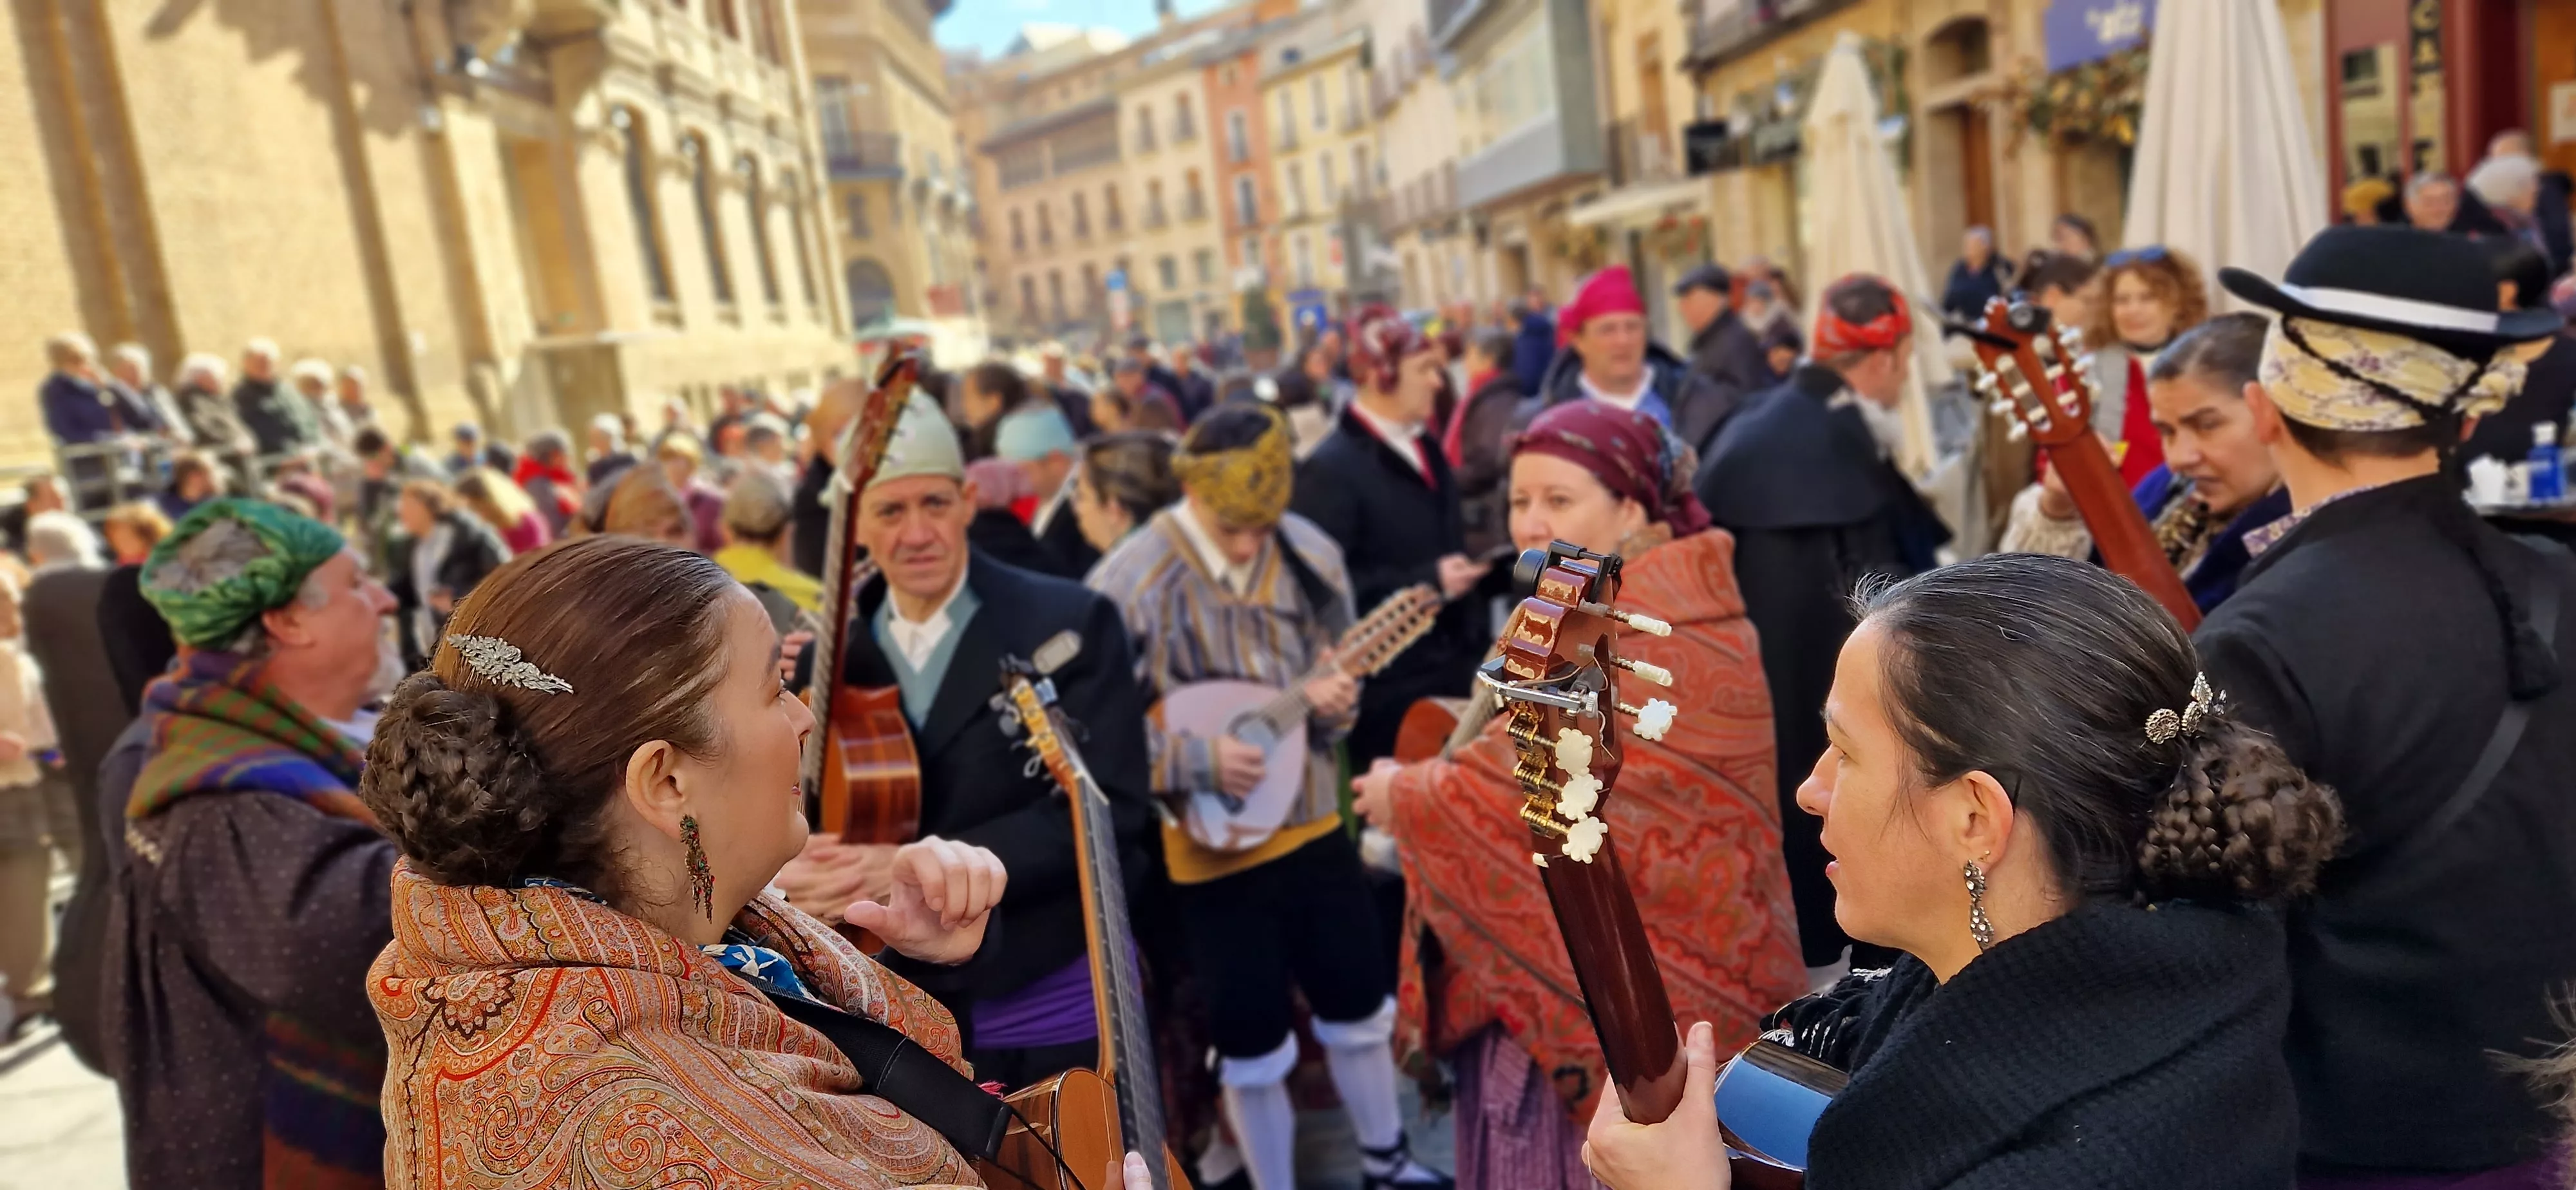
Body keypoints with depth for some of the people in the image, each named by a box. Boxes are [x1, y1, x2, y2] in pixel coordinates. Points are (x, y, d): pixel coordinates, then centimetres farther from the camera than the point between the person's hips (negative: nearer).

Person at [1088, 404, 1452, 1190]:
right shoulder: (1129, 583, -19)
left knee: (1360, 1003, 18)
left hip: (1311, 820, 5)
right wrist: (1197, 758, -25)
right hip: (1210, 845, -4)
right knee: (1252, 1043, 9)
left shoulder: (1310, 553, -6)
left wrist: (1332, 699, -16)